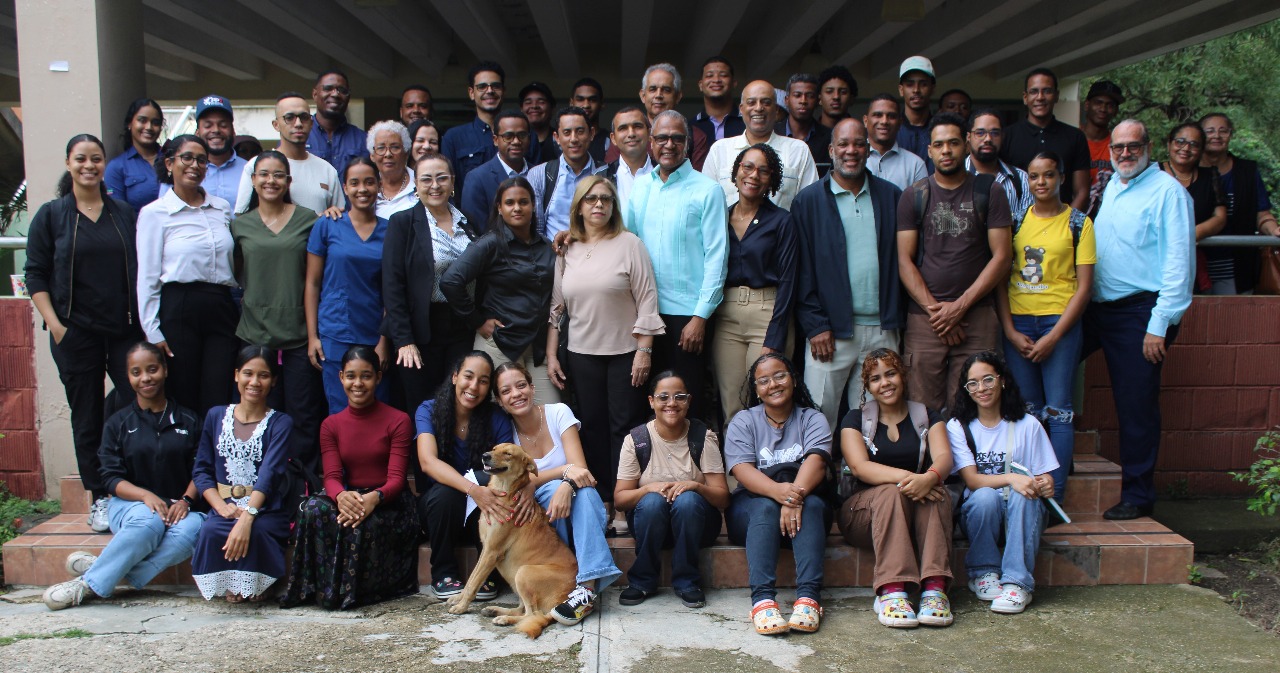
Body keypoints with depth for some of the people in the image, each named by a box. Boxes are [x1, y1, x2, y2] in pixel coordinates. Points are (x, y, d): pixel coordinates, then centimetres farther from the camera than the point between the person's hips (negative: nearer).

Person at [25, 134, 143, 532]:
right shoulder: (51, 215, 4)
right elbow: (35, 275, 2)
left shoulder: (124, 213, 10)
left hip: (126, 330, 2)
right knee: (88, 419, 4)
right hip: (75, 332, -1)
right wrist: (55, 326, -7)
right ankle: (99, 500, 12)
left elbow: (143, 268, 12)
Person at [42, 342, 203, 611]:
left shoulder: (187, 420, 11)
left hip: (178, 507, 1)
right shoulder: (119, 423, 9)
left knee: (192, 529, -36)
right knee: (148, 522, -39)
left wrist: (185, 500, -15)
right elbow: (111, 478, 1)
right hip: (130, 504, -1)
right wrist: (146, 495, -19)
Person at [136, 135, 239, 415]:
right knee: (183, 399, 3)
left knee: (219, 400, 1)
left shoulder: (222, 208, 12)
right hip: (178, 310, -3)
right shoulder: (154, 213, 1)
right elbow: (147, 277, -1)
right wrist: (152, 332, -6)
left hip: (221, 308, 3)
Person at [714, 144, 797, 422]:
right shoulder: (720, 217, 10)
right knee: (730, 407, 3)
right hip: (725, 318, 3)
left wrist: (773, 341, -12)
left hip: (768, 316, -3)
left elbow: (787, 281, -5)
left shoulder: (781, 221, -1)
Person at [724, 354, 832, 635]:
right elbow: (742, 470, -12)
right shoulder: (743, 422, 6)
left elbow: (816, 461, -14)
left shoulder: (813, 419, 6)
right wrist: (778, 491, -33)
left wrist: (795, 496, -35)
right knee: (766, 507, -33)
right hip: (752, 505, 0)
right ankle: (762, 598, -46)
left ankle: (808, 596, -43)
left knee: (811, 505, -32)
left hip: (807, 504, 1)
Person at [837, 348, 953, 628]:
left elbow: (944, 457, -7)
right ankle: (891, 592, -45)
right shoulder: (856, 419, 7)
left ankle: (935, 587, -42)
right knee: (892, 491, -34)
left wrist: (929, 477, -33)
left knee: (937, 492, -30)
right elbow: (860, 467, -12)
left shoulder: (927, 416, 12)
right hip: (862, 513, -1)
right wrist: (904, 477, -31)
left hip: (918, 513, 2)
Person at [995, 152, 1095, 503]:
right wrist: (1010, 331, -4)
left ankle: (1054, 496, -2)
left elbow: (1084, 286, -2)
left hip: (1060, 321, -2)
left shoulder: (1078, 222, 2)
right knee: (1025, 411, 4)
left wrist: (1053, 337, -9)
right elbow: (1000, 278, 7)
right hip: (1017, 322, 2)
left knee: (1057, 411, -6)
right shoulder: (1016, 220, 9)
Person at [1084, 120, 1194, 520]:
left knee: (1136, 405, -1)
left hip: (1140, 311, -7)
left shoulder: (1167, 191, -8)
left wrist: (1160, 324, -17)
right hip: (1097, 307, 8)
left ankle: (1137, 495, 12)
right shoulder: (1111, 187, 16)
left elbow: (1179, 262, -14)